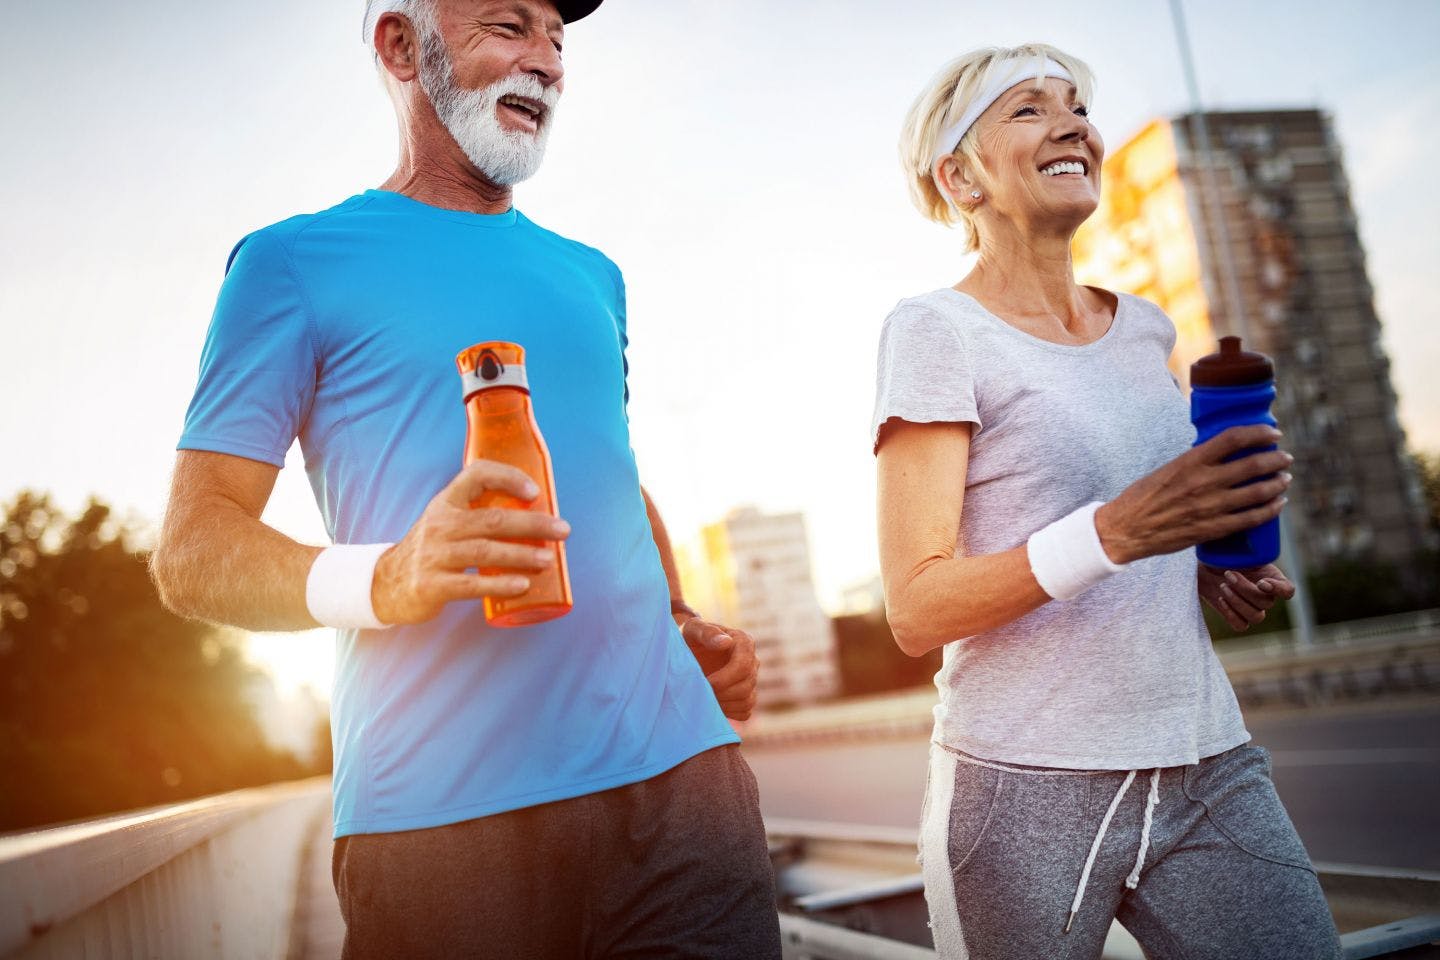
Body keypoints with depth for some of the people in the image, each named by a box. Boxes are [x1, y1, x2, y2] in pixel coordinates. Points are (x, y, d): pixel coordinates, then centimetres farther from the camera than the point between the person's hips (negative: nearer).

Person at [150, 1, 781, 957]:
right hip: (441, 811, -4)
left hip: (675, 763, 5)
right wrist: (383, 581, -23)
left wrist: (686, 623, 10)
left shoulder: (591, 275, 19)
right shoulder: (296, 262, 2)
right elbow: (191, 549, -4)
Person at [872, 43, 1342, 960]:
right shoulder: (937, 330, -8)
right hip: (1029, 786, -5)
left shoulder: (1145, 328, 11)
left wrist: (1215, 568, 4)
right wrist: (1114, 532, -28)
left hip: (1209, 767, 6)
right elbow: (916, 611, -15)